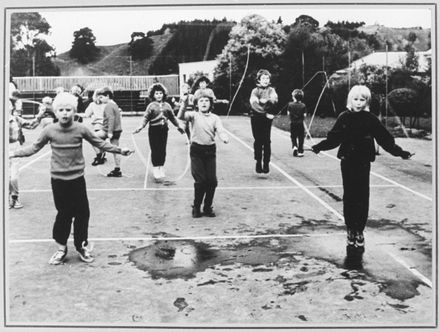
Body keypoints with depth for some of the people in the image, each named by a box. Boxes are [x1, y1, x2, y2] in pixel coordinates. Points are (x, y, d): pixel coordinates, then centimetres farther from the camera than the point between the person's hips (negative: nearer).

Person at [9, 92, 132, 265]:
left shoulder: (81, 129, -5)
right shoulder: (49, 130, -5)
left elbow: (100, 143, 4)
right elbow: (34, 148, 5)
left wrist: (119, 150, 1)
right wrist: (14, 153, 0)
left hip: (77, 178, 1)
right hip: (58, 179, 0)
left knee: (82, 213, 5)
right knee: (63, 214, 6)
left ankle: (81, 245, 24)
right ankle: (61, 247, 23)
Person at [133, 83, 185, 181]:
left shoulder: (167, 105, 7)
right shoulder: (151, 106, -3)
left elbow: (172, 117, 16)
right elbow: (146, 118, -6)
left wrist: (179, 126, 20)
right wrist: (141, 127, -18)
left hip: (164, 129, 3)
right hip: (154, 129, -3)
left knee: (163, 150, 5)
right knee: (155, 150, -1)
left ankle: (161, 167, 18)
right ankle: (155, 168, 9)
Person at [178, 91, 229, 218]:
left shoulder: (215, 118, 6)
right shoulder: (194, 115, 1)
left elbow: (220, 130, -8)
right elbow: (181, 117, -17)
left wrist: (225, 138, -30)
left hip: (210, 150, 3)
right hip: (196, 150, -2)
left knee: (212, 181, 0)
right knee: (200, 180, -7)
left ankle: (208, 207, 19)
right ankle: (196, 207, 12)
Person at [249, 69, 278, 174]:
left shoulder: (271, 90, 11)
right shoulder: (255, 90, 8)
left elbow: (275, 100, -10)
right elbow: (254, 104, -9)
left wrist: (264, 100, -21)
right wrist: (265, 113, -18)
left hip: (267, 118, 0)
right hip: (256, 117, 0)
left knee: (266, 141, -5)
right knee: (258, 140, -1)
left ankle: (266, 163, -1)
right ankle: (258, 162, 7)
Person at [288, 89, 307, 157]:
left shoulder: (290, 104, -7)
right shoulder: (303, 105, -8)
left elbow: (288, 113, -3)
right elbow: (304, 115, -6)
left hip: (293, 123, 1)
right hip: (300, 123, 0)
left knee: (293, 137, 14)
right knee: (301, 137, 7)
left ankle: (294, 146, -9)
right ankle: (300, 151, 9)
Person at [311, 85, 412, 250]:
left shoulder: (371, 119, -3)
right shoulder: (344, 117, -1)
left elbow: (385, 139, -2)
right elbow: (333, 138, 3)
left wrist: (400, 152, -8)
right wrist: (318, 147, -6)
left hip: (364, 162, -1)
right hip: (347, 162, 1)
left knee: (363, 197, 0)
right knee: (349, 196, 5)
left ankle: (360, 231, 12)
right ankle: (350, 230, 17)